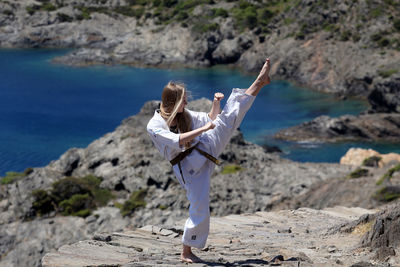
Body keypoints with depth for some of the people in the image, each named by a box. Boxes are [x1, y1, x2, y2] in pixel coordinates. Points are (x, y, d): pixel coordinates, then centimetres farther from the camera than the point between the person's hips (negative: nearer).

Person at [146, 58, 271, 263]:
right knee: (199, 209, -7)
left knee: (228, 117, 0)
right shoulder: (154, 126, -12)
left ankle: (260, 81, 5)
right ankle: (186, 253, 9)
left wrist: (216, 102, 2)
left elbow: (212, 119, 19)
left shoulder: (184, 115, 7)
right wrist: (203, 129, -27)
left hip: (204, 150, 6)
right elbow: (175, 141, -28)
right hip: (189, 167, -6)